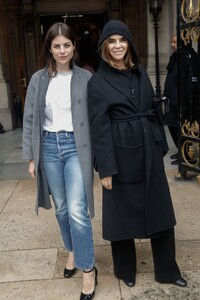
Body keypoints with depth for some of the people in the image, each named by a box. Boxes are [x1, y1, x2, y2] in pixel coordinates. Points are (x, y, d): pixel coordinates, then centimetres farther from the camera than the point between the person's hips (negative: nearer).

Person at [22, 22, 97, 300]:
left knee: (77, 210, -10)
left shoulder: (85, 78, -2)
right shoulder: (38, 79, 4)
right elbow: (30, 120, 6)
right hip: (49, 147, 3)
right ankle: (72, 251, 38)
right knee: (61, 208, 15)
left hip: (76, 147, -3)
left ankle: (88, 269, 6)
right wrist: (31, 157, 4)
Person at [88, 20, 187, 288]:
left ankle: (167, 270, 27)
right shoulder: (97, 82, -6)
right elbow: (99, 127, -10)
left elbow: (155, 110, 13)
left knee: (160, 209, 10)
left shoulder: (140, 73, 9)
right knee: (123, 212, 8)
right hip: (122, 153, -5)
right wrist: (106, 168, -13)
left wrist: (161, 146, 9)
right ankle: (126, 269, 31)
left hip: (149, 151, 5)